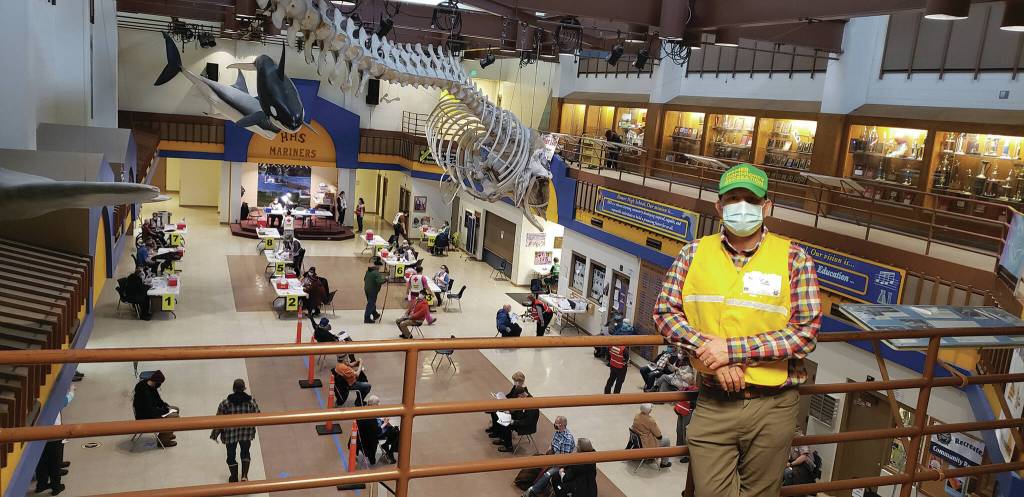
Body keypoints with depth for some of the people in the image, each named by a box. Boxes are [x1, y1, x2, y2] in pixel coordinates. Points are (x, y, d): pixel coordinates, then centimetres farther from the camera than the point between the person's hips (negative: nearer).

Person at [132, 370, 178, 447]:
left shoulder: (150, 386, -2)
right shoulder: (145, 392, -32)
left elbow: (157, 400, 15)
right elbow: (150, 412, -30)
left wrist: (166, 405, 1)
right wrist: (166, 410, -19)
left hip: (151, 410, 10)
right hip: (145, 418, -10)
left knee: (175, 409, 15)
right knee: (175, 417, -18)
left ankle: (165, 434, 24)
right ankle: (163, 440, -1)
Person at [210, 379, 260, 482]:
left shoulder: (225, 403, -19)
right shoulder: (251, 401, -16)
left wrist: (215, 434, 3)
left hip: (230, 434, -1)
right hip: (246, 433, 1)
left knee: (231, 455, 19)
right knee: (245, 452, 24)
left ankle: (234, 478, 32)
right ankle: (244, 476, 18)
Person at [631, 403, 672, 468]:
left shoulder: (636, 417, -7)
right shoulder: (650, 421, -28)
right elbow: (659, 436, -17)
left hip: (637, 442, 8)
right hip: (647, 445, -8)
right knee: (666, 439, 14)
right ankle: (664, 463, 24)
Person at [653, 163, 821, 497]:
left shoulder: (793, 257, -5)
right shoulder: (695, 253, 1)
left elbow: (805, 333, -10)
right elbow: (666, 311, 0)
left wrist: (732, 349, -18)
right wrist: (708, 348, -16)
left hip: (772, 405, -1)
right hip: (713, 402, 1)